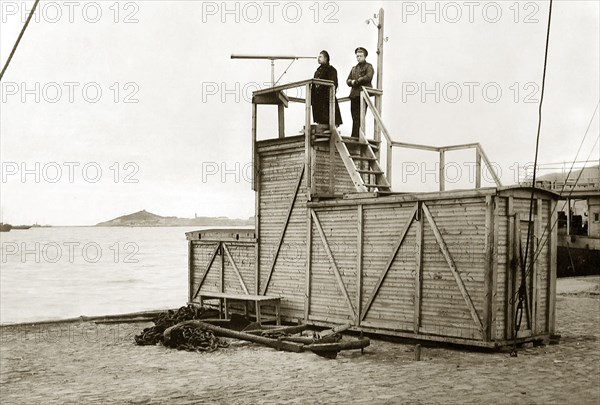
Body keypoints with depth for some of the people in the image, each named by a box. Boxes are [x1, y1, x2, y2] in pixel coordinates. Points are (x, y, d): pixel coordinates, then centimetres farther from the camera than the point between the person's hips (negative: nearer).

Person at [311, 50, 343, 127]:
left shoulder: (331, 69, 0)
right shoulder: (318, 71, 21)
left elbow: (334, 83, -11)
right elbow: (313, 86, 20)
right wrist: (312, 98, 13)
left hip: (327, 97, -7)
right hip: (318, 99, 7)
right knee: (320, 120, 6)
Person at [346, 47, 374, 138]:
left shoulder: (368, 66, 6)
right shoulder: (354, 68, 25)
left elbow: (368, 77, -12)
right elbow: (348, 80, 19)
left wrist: (356, 81, -8)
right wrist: (351, 82, -4)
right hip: (354, 94, 6)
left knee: (359, 117, -11)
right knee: (355, 117, 2)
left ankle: (356, 135, -13)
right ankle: (354, 136, 2)